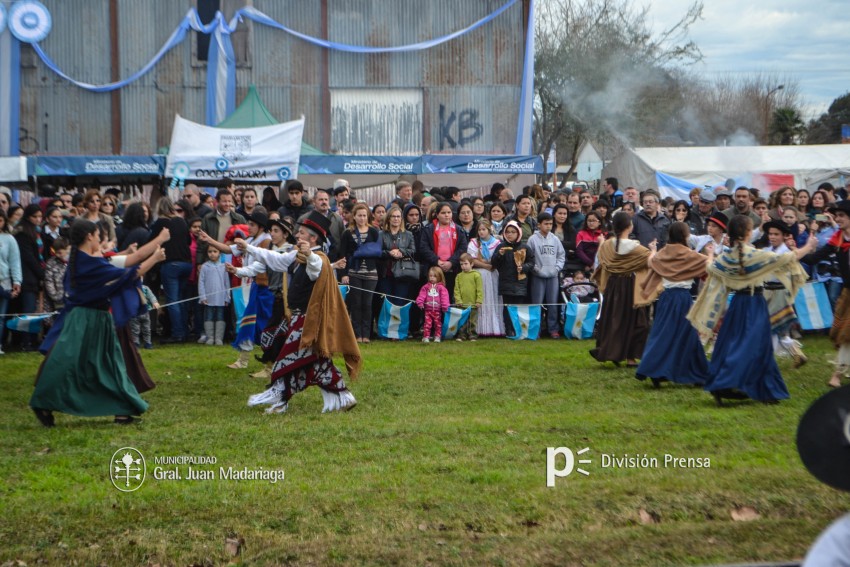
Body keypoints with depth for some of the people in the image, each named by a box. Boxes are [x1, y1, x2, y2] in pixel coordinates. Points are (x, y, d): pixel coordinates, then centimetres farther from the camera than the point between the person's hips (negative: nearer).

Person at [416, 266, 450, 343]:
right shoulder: (426, 287, 5)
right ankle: (426, 337, 0)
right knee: (427, 323, -2)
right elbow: (422, 295, -1)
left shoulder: (441, 287, -1)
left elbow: (444, 297, -6)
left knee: (438, 324, 8)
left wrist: (445, 306, -13)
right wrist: (420, 302, -15)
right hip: (428, 310, 1)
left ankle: (437, 336, 17)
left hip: (437, 310, 0)